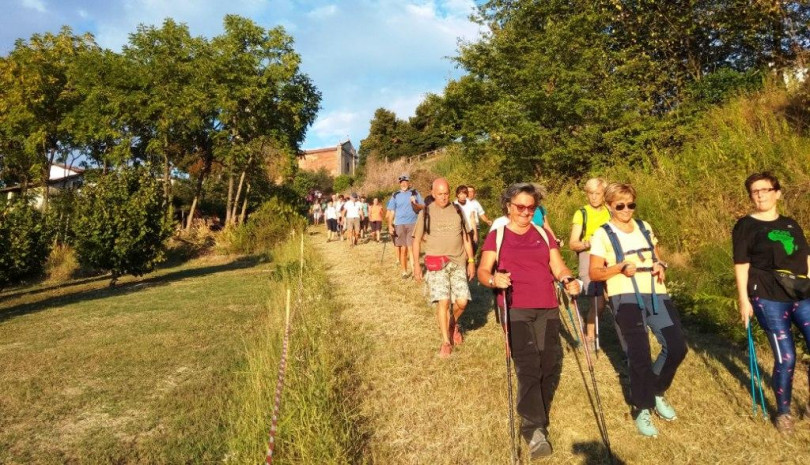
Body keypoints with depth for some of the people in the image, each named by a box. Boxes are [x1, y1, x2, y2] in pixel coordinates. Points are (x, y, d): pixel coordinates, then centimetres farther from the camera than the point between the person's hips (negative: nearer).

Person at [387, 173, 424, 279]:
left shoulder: (415, 193, 5)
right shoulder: (395, 195, 7)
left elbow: (423, 207, 5)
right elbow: (391, 211, 6)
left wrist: (415, 204, -16)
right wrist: (390, 225, -3)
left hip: (413, 224, -1)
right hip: (399, 225, 1)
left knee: (412, 248, -6)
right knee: (403, 249, 6)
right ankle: (404, 271, 14)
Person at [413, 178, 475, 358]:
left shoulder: (457, 210, 9)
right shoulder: (425, 213, 2)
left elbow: (465, 237, 13)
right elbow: (417, 240, 4)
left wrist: (471, 260, 8)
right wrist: (416, 264, -4)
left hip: (458, 263, 2)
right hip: (436, 264, -2)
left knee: (462, 301, -4)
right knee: (443, 302, -9)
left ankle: (453, 324, 29)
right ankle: (446, 342, 7)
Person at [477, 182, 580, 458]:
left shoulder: (544, 235, 18)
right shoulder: (496, 236, 7)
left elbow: (558, 266, 12)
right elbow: (482, 272, 1)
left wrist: (568, 280, -10)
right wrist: (493, 279, -21)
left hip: (547, 309, 4)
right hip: (514, 309, -3)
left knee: (551, 364, 1)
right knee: (528, 365, -13)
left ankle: (536, 420, 21)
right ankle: (534, 429, -6)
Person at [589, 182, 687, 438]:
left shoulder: (645, 228, 14)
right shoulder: (603, 234, -2)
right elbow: (594, 273, -4)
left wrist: (661, 266, 1)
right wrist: (620, 267, -20)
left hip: (656, 294, 5)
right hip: (626, 298, -5)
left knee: (677, 347, 0)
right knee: (639, 355, -2)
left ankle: (656, 392, 28)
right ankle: (642, 409, 20)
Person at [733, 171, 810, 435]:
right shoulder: (745, 226, -2)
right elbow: (741, 265, -6)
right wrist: (744, 300, -11)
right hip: (769, 299, -5)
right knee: (785, 357, -2)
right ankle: (783, 412, 19)